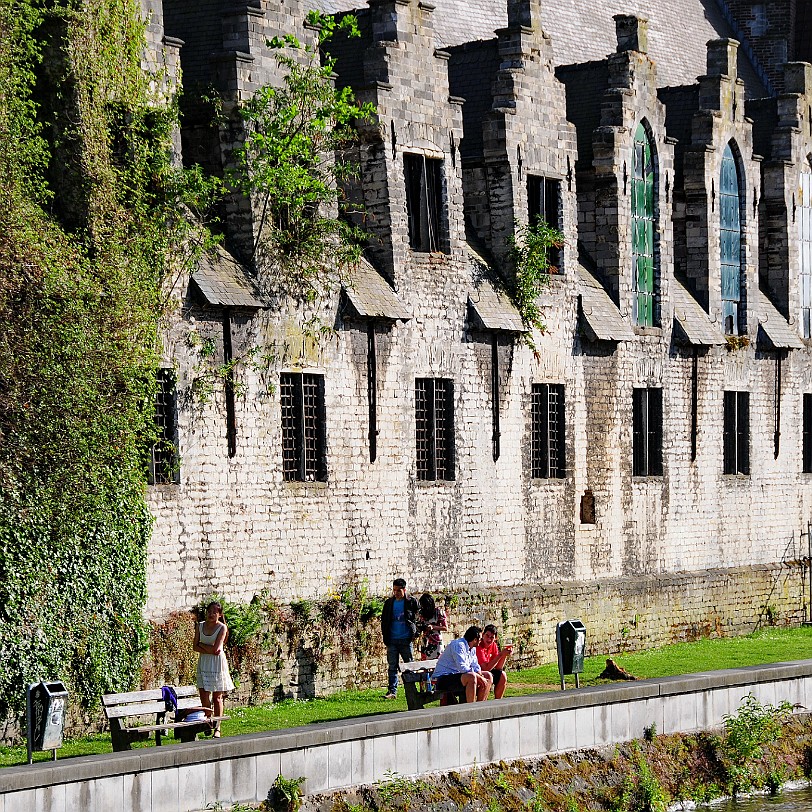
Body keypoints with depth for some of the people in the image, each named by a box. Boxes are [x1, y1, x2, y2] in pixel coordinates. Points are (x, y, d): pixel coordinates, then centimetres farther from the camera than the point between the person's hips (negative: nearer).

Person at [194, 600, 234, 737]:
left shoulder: (222, 628, -8)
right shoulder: (200, 626, 6)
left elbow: (216, 649, -16)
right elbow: (196, 647, 0)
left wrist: (201, 645, -6)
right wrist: (210, 650, -13)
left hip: (217, 664, -4)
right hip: (204, 663, 4)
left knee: (217, 697, 1)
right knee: (204, 696, -1)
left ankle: (217, 728, 5)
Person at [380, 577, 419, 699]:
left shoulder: (411, 602, 1)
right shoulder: (389, 603, 10)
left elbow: (416, 618, 5)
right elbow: (384, 620, 14)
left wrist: (413, 633, -3)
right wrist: (385, 638, 6)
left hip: (405, 640, -3)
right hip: (392, 641, 3)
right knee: (392, 666, 2)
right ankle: (392, 691, 2)